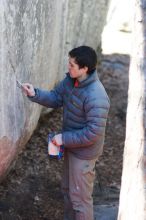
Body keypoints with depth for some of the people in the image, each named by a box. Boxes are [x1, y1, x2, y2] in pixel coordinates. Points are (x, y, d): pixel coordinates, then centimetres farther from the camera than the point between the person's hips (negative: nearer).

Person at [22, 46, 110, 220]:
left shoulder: (96, 98, -33)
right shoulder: (70, 80, -6)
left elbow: (93, 133, -30)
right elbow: (55, 98, 7)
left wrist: (64, 138, -23)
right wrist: (35, 94, -11)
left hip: (84, 152, -9)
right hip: (71, 145, 9)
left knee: (80, 196, 9)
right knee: (67, 188, 26)